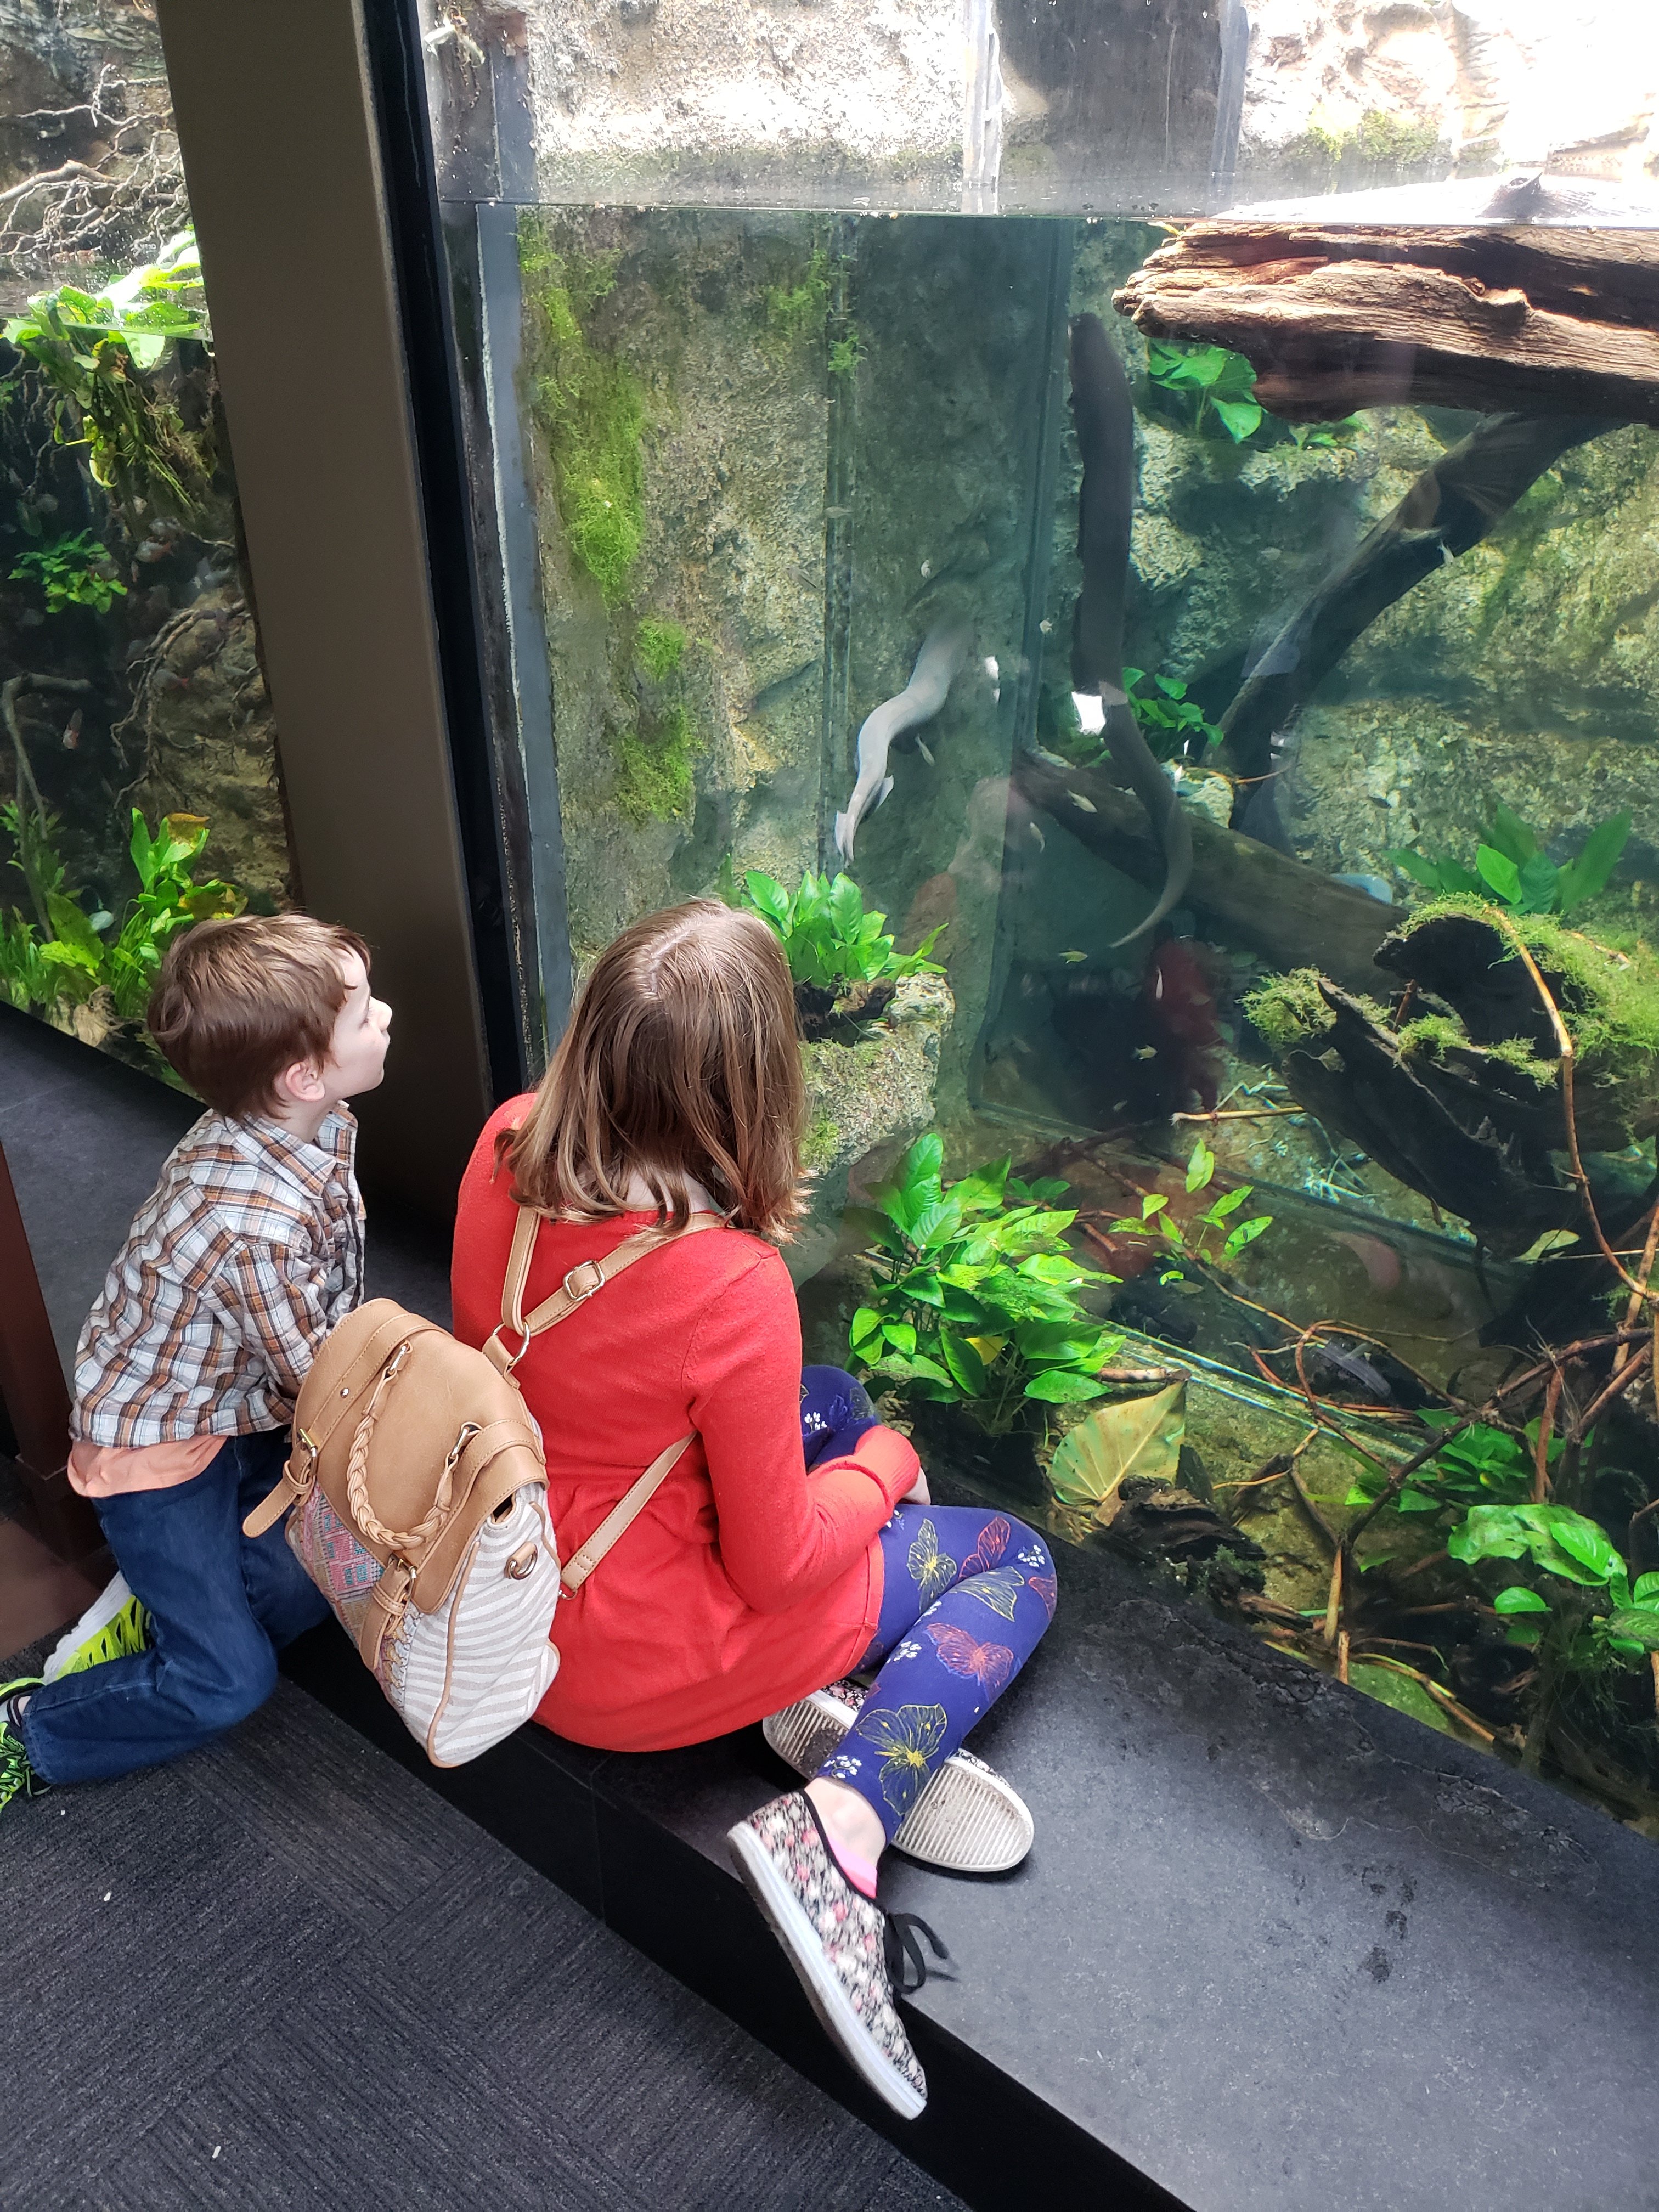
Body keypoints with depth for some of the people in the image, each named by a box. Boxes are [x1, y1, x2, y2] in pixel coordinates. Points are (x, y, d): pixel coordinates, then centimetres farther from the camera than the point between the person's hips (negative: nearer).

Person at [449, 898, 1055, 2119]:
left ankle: (825, 1701, 4)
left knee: (834, 1399, 24)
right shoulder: (734, 1287, -34)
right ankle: (835, 1823, -10)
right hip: (631, 1665, -7)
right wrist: (886, 1464, -1)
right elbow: (778, 1566, -20)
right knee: (1018, 1561, 9)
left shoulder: (506, 1146, -15)